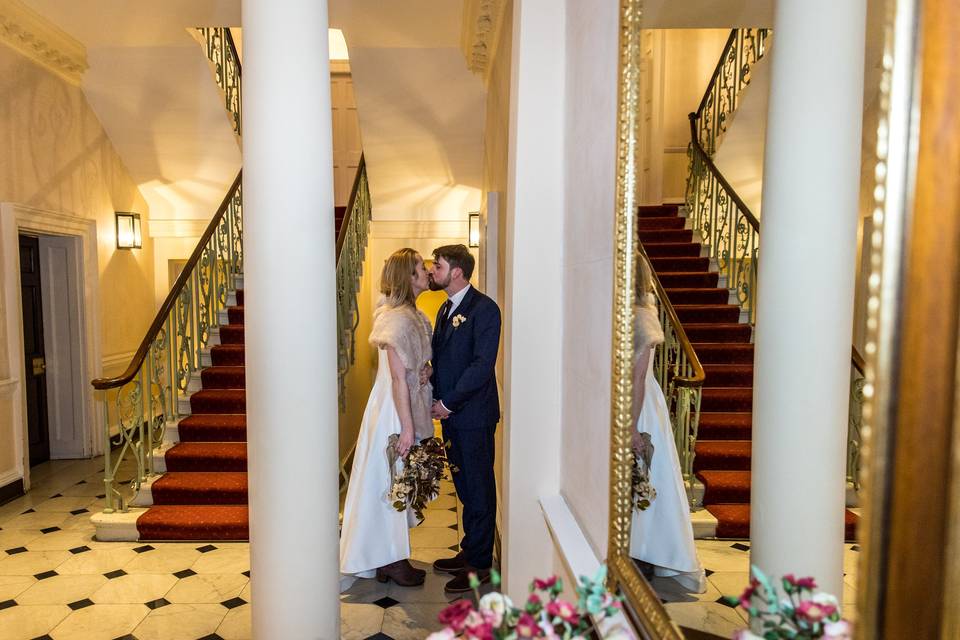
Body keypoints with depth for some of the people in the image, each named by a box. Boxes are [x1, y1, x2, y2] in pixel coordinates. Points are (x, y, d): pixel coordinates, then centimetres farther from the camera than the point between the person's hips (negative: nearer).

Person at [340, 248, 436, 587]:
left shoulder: (414, 316, 9)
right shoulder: (398, 318, -19)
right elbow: (398, 378, -21)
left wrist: (428, 372, 0)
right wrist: (407, 427, -19)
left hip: (410, 408, 9)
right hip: (395, 411, -9)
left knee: (401, 482, 16)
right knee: (393, 482, 4)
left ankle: (391, 558, 31)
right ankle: (392, 560, 20)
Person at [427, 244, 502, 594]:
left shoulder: (484, 309, -13)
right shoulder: (446, 309, 15)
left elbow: (482, 365, -19)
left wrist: (449, 402, -15)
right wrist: (436, 400, 3)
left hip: (473, 414, -8)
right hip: (450, 412, 8)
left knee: (479, 488, 3)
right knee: (464, 485, 17)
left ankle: (480, 564, 16)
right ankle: (469, 550, 31)